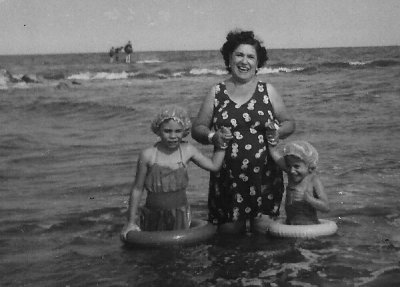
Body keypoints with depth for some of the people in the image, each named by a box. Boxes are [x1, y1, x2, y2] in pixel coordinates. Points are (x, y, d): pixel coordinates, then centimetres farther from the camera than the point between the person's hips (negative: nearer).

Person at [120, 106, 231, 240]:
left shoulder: (187, 150, -2)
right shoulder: (148, 155, -10)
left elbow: (214, 165, 8)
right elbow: (137, 189, -3)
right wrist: (131, 222, -1)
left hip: (179, 215, 2)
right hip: (153, 216, -1)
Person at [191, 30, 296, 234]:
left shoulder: (267, 91, 6)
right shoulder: (217, 93, 6)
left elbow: (289, 122, 12)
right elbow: (197, 128, 9)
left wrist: (277, 132, -9)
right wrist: (212, 136, -12)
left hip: (264, 176, 0)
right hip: (227, 177, 0)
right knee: (228, 229, 0)